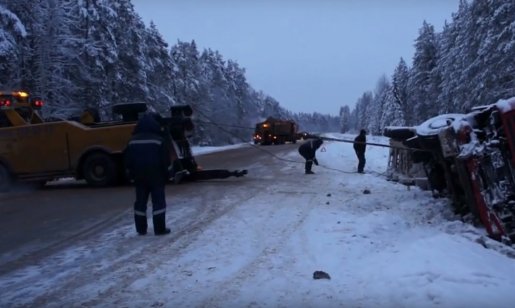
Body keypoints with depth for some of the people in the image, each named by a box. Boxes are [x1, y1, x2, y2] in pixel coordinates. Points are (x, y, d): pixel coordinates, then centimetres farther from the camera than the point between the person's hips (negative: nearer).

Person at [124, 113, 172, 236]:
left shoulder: (133, 140, 8)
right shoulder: (159, 139, -6)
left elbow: (128, 159, 10)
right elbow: (165, 159, -8)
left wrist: (132, 173, 16)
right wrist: (167, 173, 2)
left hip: (139, 176, 4)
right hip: (156, 175, -4)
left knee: (140, 201, 11)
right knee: (159, 201, 0)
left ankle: (141, 229, 14)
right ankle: (159, 229, -2)